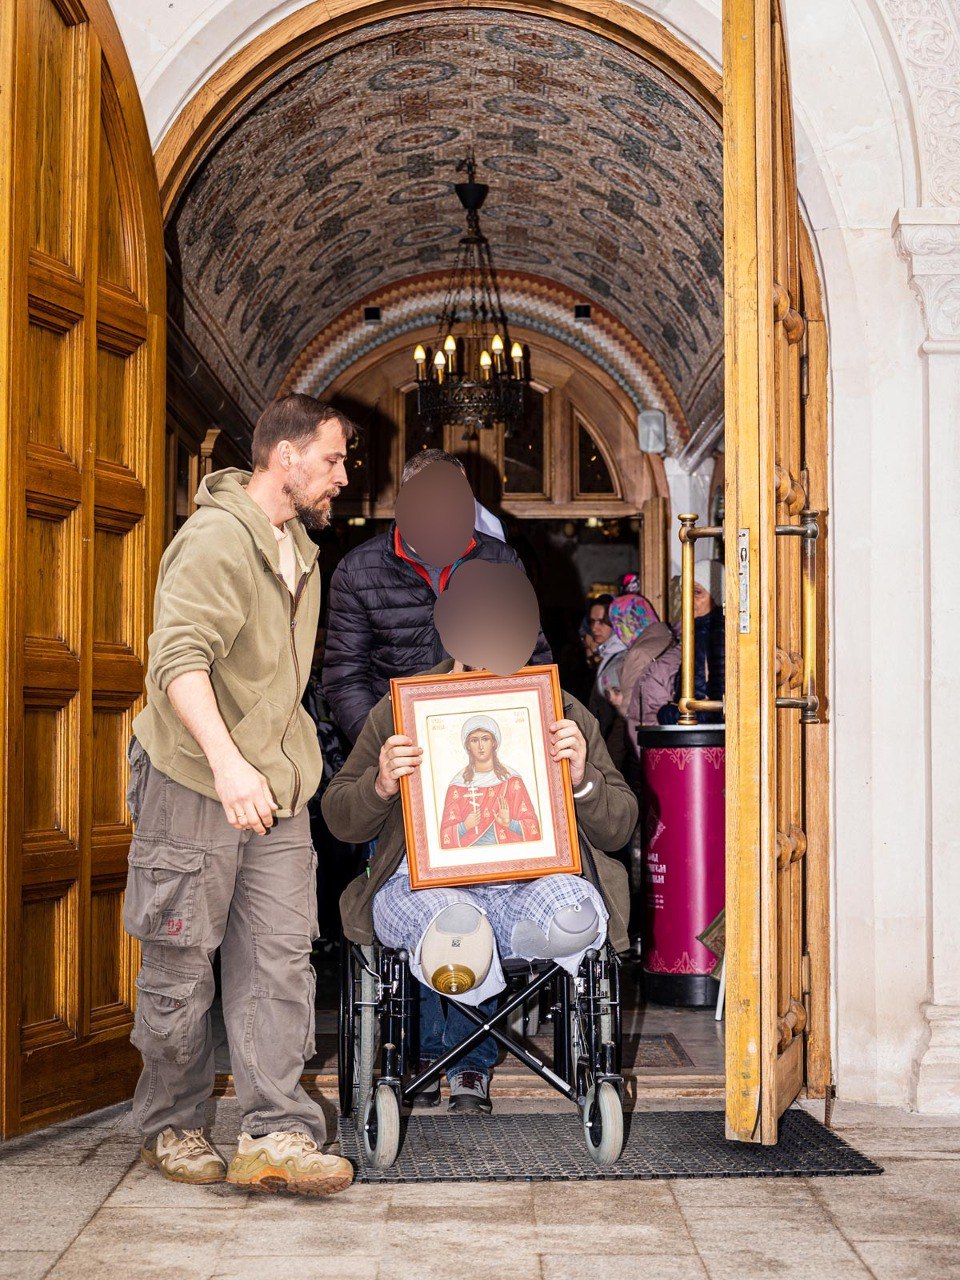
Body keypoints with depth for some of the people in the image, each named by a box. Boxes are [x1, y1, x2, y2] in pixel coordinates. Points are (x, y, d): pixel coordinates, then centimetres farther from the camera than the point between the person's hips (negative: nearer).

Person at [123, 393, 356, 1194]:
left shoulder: (301, 548, 14)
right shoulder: (216, 540, -15)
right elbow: (179, 658, -27)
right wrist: (225, 760, -39)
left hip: (276, 792, 8)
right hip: (194, 788, -7)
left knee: (280, 960, 0)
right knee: (181, 968, 5)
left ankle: (276, 1135, 2)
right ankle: (171, 1128, 21)